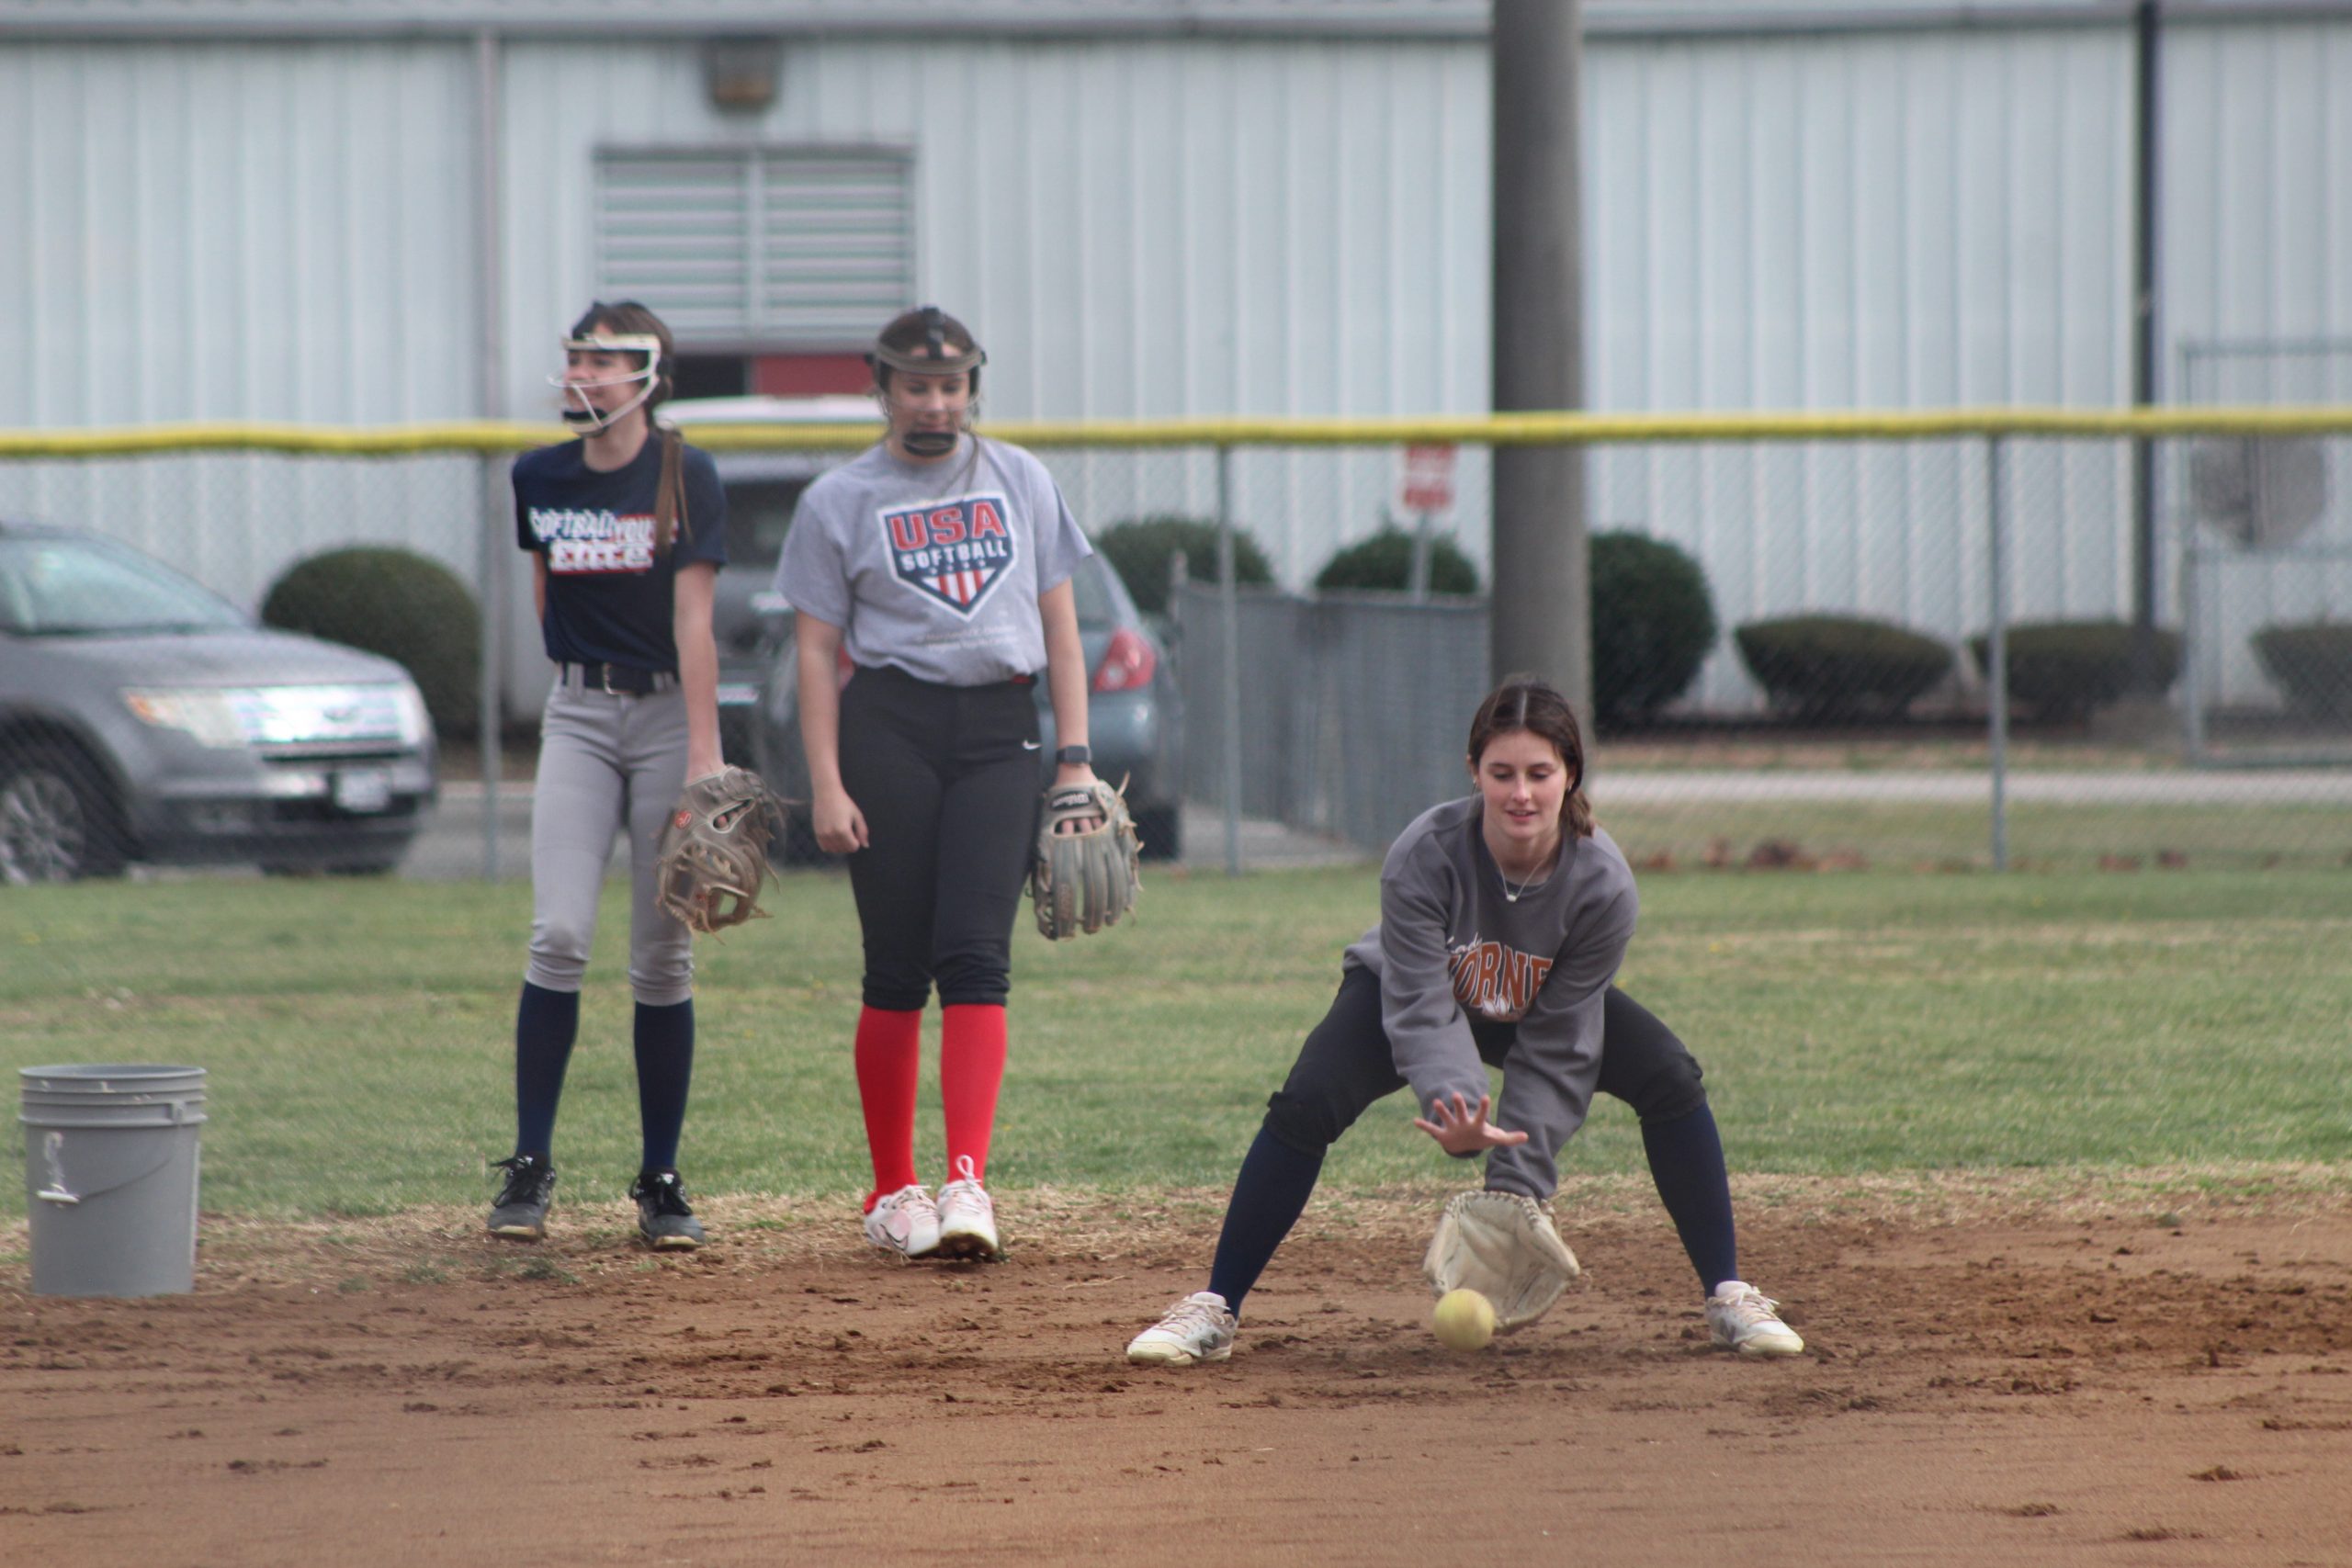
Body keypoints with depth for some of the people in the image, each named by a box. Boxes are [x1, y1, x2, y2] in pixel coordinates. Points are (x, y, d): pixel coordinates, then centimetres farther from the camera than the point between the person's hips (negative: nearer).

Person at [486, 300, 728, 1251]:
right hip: (578, 716, 2)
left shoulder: (684, 476, -7)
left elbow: (693, 620, -13)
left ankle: (660, 1182, 8)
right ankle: (530, 1168, -7)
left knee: (663, 959, 0)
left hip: (668, 711, -2)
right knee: (560, 936, -12)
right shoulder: (540, 478, 5)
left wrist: (703, 753, -18)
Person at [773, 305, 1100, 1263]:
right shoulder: (840, 501, 6)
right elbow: (816, 648, 3)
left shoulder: (1021, 481, 15)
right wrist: (826, 784, -7)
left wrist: (1075, 755, 5)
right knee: (896, 968, -2)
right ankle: (892, 1190, 8)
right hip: (889, 726, -1)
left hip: (999, 733, 2)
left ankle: (967, 1183, -20)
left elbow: (1059, 624, 15)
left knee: (975, 958, -11)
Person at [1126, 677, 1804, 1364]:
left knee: (1669, 1078, -21)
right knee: (1306, 1104, -27)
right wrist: (1453, 1108, -57)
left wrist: (1516, 1186, -31)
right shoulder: (1422, 857, -37)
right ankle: (1214, 1311, -15)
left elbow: (1559, 1048, -26)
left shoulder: (1602, 882, -31)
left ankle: (1727, 1298, -7)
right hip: (1409, 987, -2)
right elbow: (1421, 1012, -36)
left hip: (1536, 1006, 2)